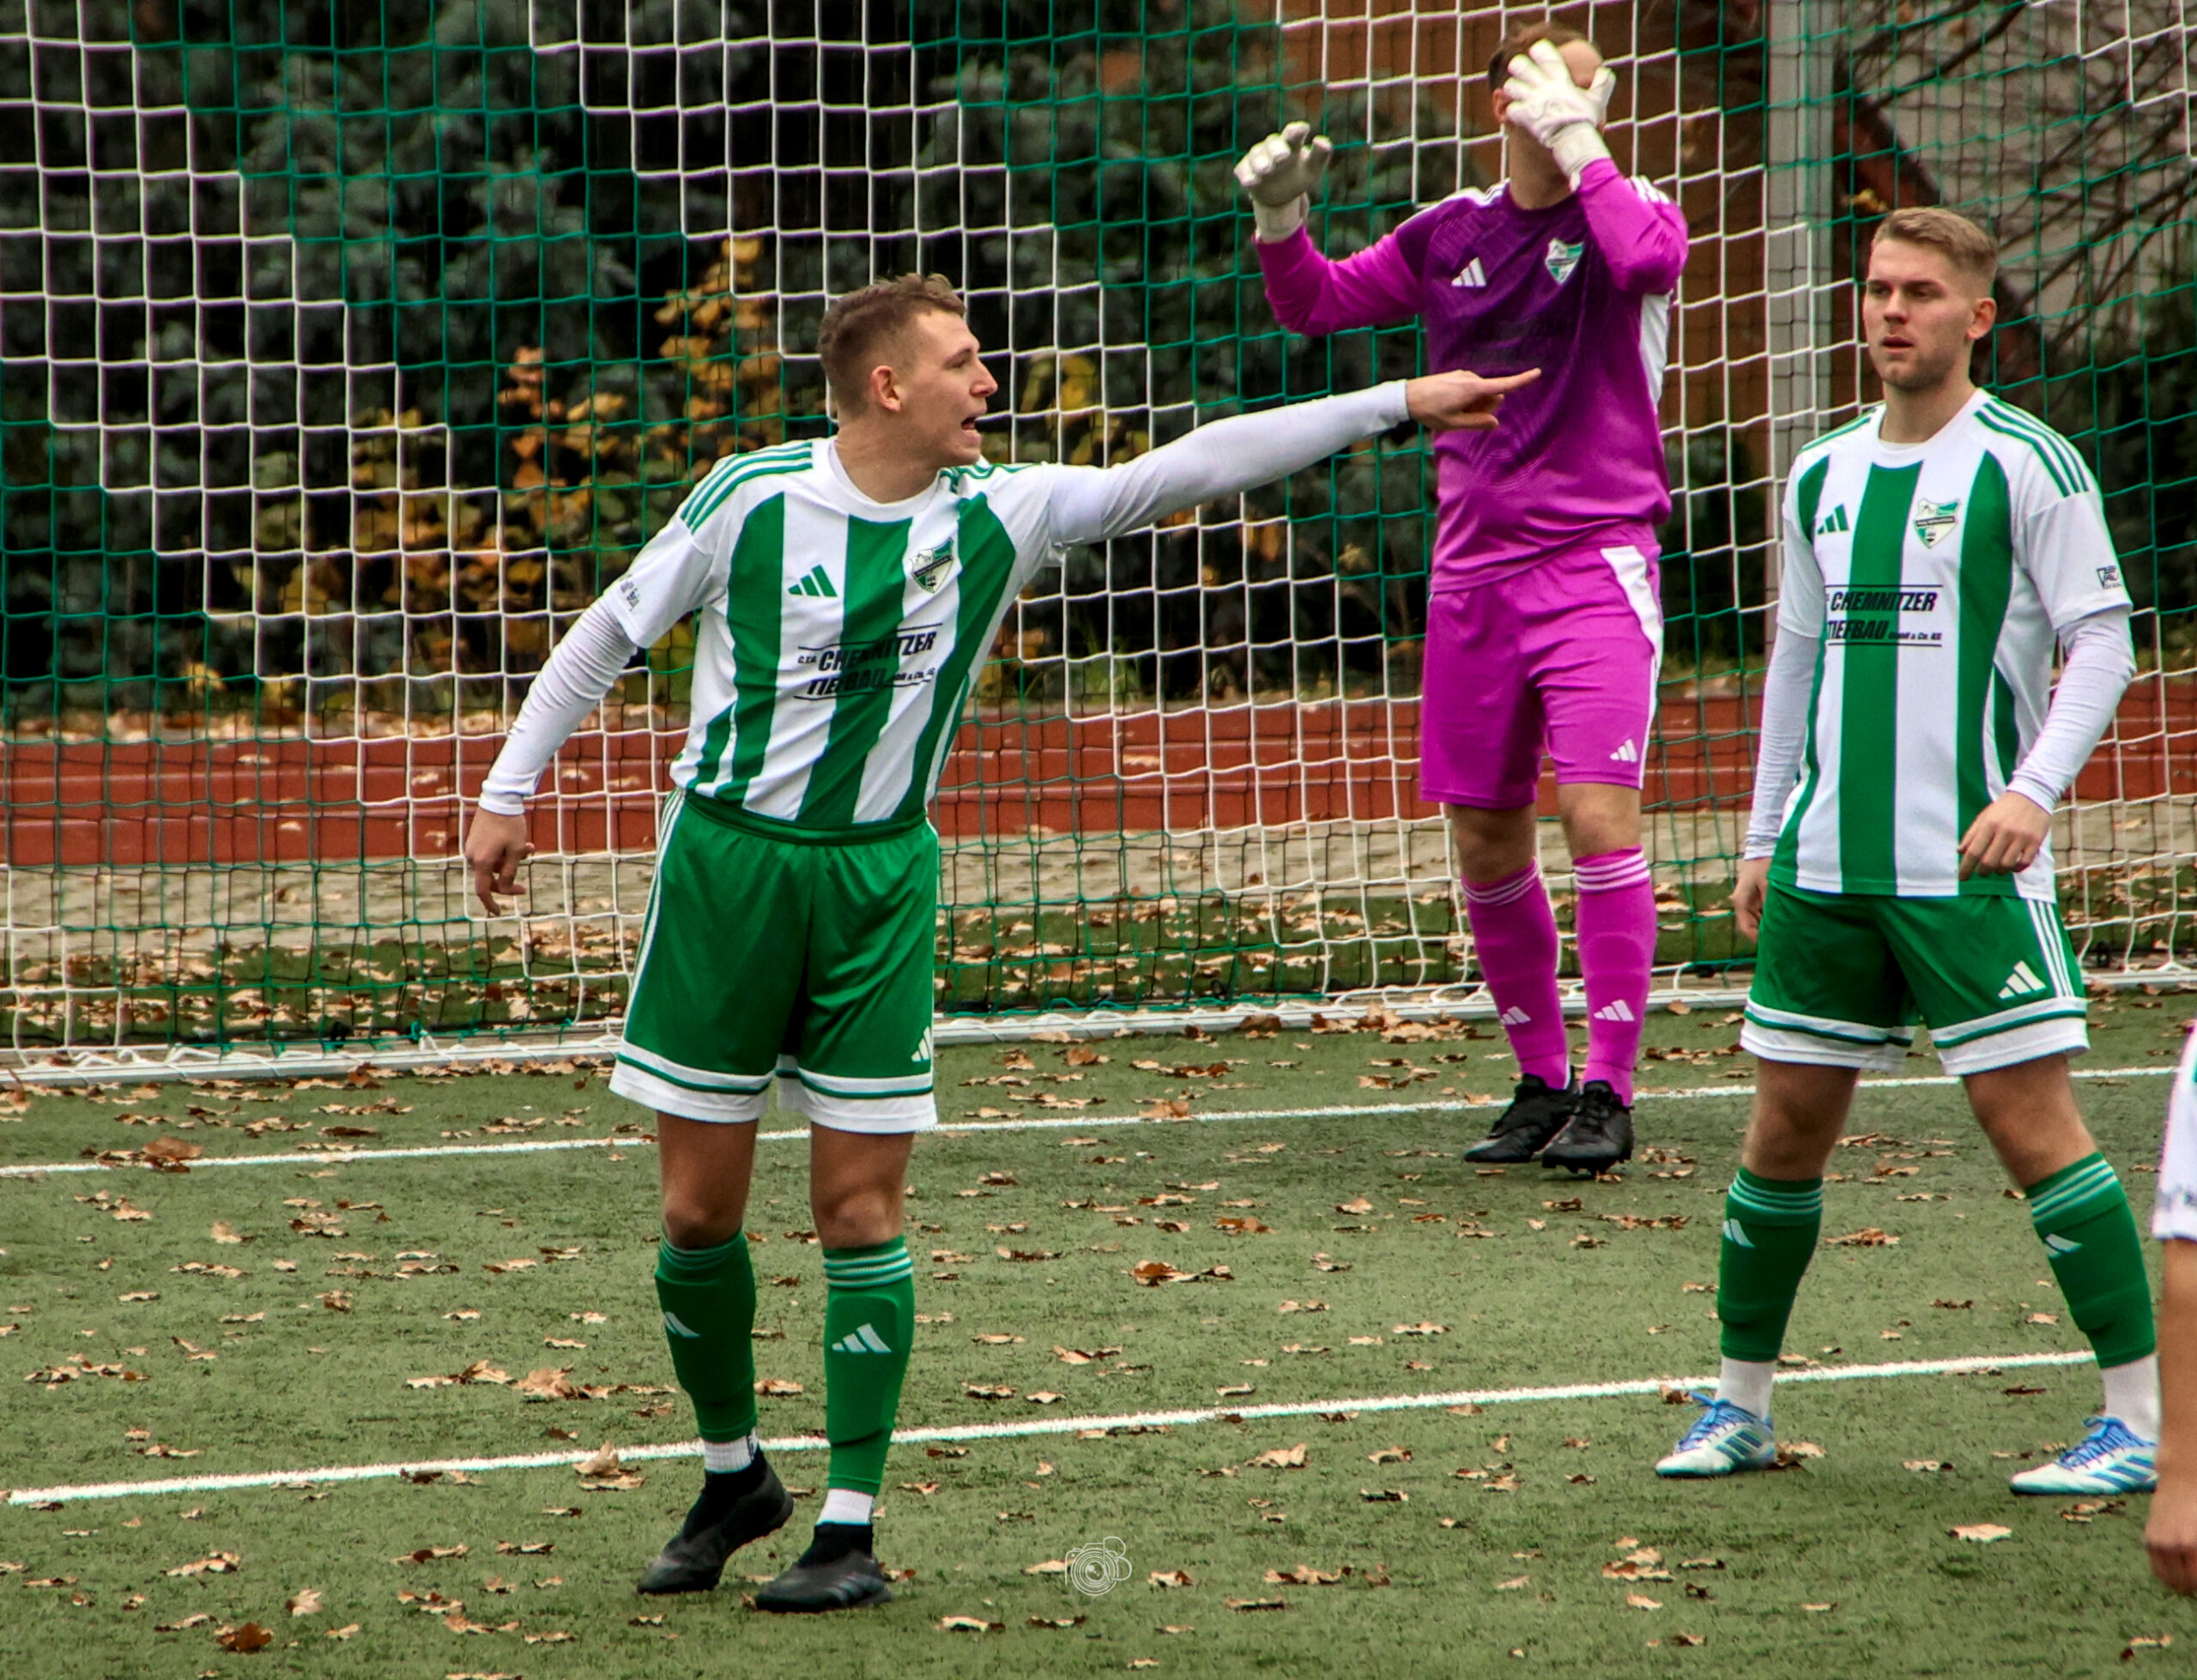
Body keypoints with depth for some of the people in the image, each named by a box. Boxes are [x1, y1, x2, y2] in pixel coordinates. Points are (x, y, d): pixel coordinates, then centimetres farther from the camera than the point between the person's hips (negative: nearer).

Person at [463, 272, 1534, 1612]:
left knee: (860, 1209, -3)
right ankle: (735, 1476, 23)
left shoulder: (998, 516, -2)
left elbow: (1191, 468, -3)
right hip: (726, 862, -1)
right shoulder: (752, 497, -8)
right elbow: (610, 632, 4)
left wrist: (1401, 404, -7)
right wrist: (509, 790, 4)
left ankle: (852, 1527, 2)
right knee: (700, 1212, 2)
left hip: (880, 876, 1)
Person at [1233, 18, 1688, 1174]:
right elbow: (1315, 304, 16)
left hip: (1595, 560, -5)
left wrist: (1579, 142, -21)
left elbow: (1647, 259, -28)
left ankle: (1607, 1091, -11)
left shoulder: (1628, 211, -3)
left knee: (1598, 814, -16)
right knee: (1485, 840, 7)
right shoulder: (1451, 235, 9)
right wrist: (1280, 220, -2)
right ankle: (1540, 1079, 21)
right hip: (1474, 563, 5)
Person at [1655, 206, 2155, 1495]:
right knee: (1787, 1126, 7)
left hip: (1970, 861, -6)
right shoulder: (1823, 474, 13)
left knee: (2030, 1117, -10)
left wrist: (2035, 787, -21)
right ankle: (1741, 1408, 19)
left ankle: (2142, 1421, -5)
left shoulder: (2028, 464, -5)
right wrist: (1765, 838, 18)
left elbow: (2103, 640, -7)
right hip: (1826, 861, 6)